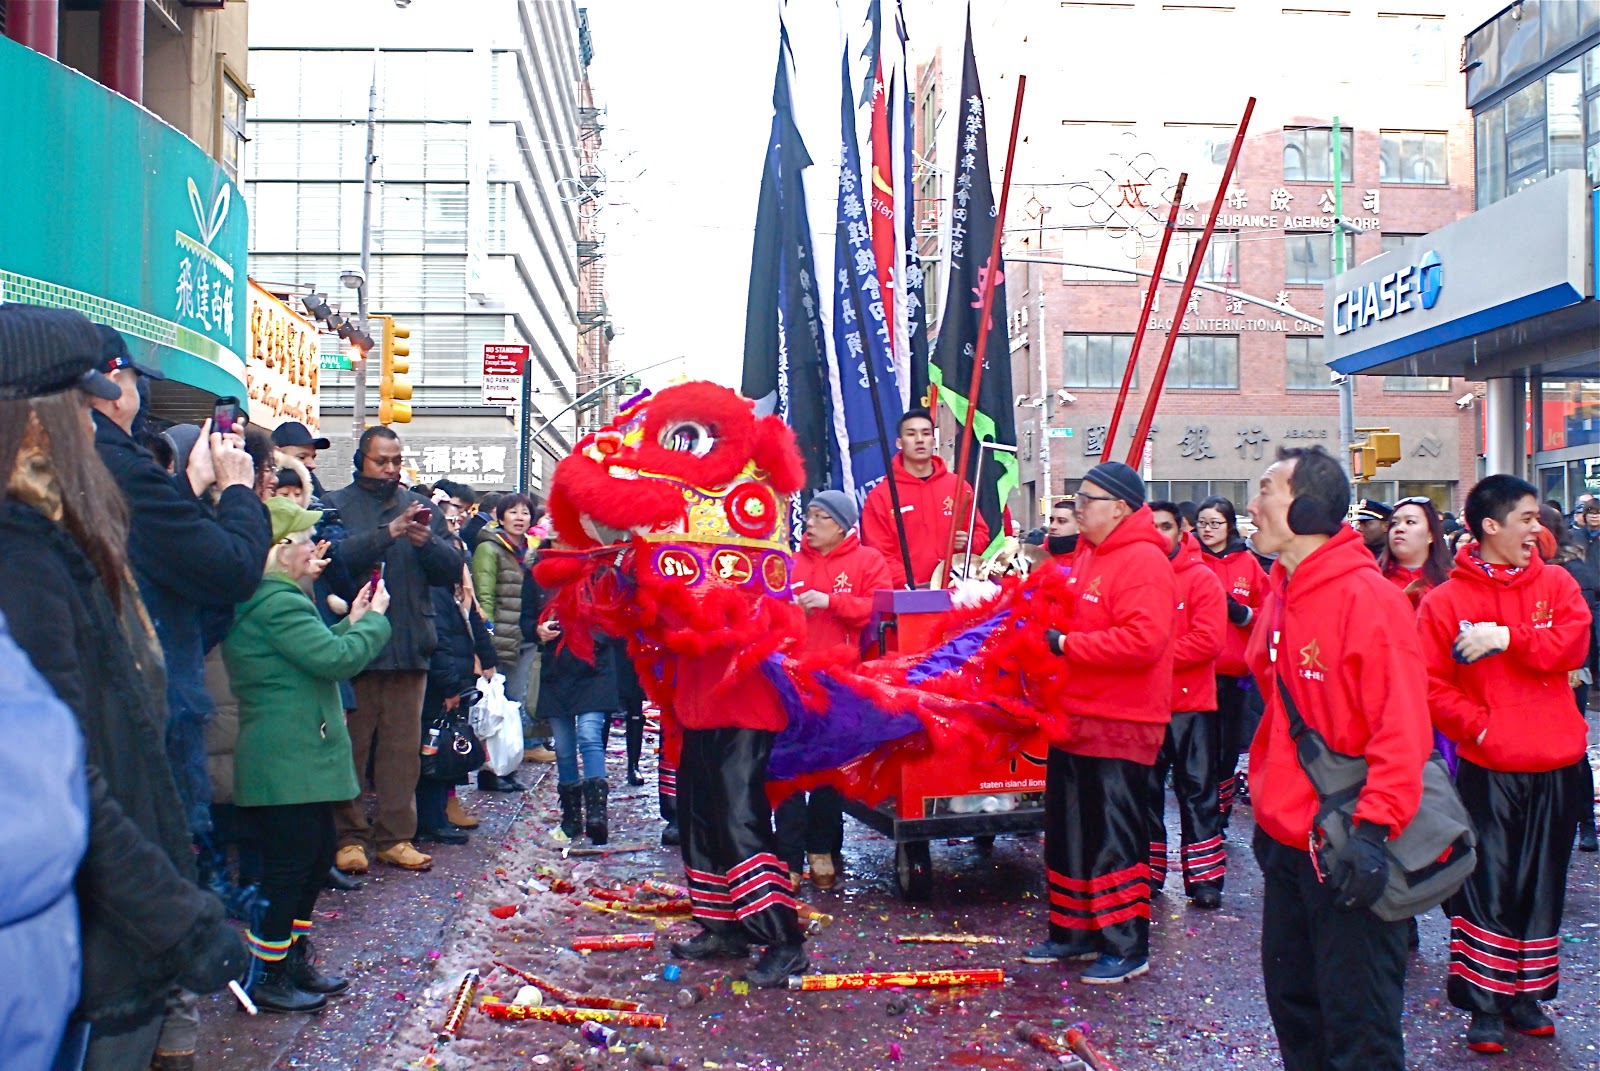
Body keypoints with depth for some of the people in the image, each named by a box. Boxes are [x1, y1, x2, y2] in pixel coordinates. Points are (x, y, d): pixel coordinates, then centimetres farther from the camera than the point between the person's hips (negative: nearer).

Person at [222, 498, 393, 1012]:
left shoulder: (271, 598, 14)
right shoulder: (278, 602, -20)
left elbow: (315, 650, 22)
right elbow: (338, 659, -22)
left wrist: (351, 622, 13)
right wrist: (373, 620, -8)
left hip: (298, 758, 11)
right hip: (289, 765, -11)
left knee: (318, 854, 19)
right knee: (289, 866, -1)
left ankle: (294, 959, 31)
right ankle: (267, 978, 10)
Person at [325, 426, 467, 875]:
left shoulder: (419, 506, 15)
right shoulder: (336, 504, 4)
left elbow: (452, 569, 7)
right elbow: (338, 557, -15)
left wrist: (427, 541, -12)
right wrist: (389, 532, -23)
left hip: (410, 647, 3)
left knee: (403, 747, 6)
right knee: (350, 745, 1)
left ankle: (395, 836, 14)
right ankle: (348, 836, 11)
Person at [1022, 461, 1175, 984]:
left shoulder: (1143, 562, -16)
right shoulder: (1086, 556, 13)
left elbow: (1144, 641, -27)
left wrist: (1066, 644, -22)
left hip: (1119, 728, -9)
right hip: (1074, 720, 9)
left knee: (1115, 837, 0)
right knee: (1068, 830, 16)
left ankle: (1126, 947, 12)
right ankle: (1072, 931, 29)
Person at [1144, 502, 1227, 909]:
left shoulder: (1202, 579, -4)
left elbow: (1208, 640, -13)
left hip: (1191, 703, -3)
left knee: (1197, 791, 4)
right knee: (1146, 789, 11)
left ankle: (1205, 877, 11)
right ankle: (1148, 872, 22)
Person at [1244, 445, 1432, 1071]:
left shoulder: (1366, 597, -18)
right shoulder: (1280, 593, 8)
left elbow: (1402, 727, -21)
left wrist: (1375, 828, -26)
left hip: (1344, 848, -8)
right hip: (1285, 837, 8)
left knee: (1355, 1018, 3)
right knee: (1291, 997, 19)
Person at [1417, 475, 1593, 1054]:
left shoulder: (1556, 584, 7)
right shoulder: (1445, 600, -4)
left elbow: (1573, 645, -9)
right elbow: (1431, 684, -8)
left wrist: (1507, 637, -18)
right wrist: (1480, 726, -18)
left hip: (1555, 766, 4)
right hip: (1487, 767, -4)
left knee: (1542, 885, 13)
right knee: (1486, 887, -1)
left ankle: (1527, 995, 27)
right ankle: (1485, 1005, 10)